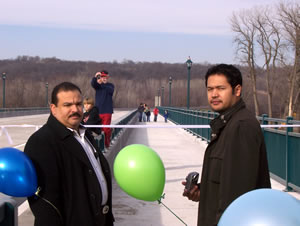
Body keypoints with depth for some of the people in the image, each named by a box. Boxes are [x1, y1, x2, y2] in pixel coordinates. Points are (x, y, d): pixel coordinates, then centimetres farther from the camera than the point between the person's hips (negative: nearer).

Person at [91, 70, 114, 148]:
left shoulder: (110, 85, 7)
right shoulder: (97, 84, 10)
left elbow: (111, 90, -17)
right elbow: (93, 83, -14)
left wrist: (102, 83, -30)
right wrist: (95, 77, -36)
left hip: (107, 110, -2)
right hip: (98, 110, 2)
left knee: (106, 129, -8)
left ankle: (107, 144, -1)